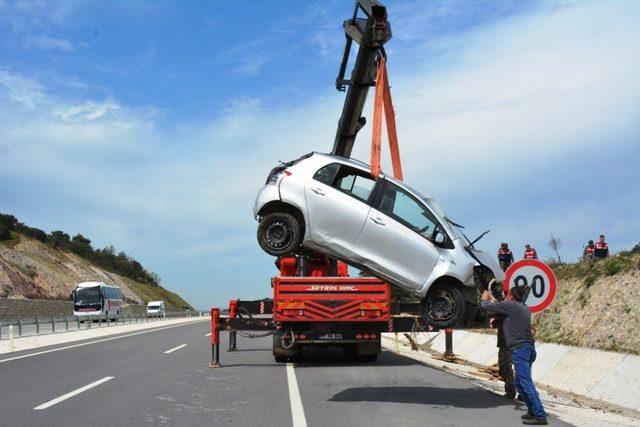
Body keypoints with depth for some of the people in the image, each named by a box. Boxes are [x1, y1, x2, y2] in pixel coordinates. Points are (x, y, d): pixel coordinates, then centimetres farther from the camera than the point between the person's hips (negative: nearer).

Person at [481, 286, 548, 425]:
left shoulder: (510, 306, -8)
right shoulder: (524, 308, 17)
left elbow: (486, 306, -2)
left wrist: (485, 299, 18)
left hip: (519, 349, -9)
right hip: (529, 348, 9)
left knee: (526, 383, -11)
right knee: (519, 383, 18)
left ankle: (540, 416, -15)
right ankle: (533, 411, 21)